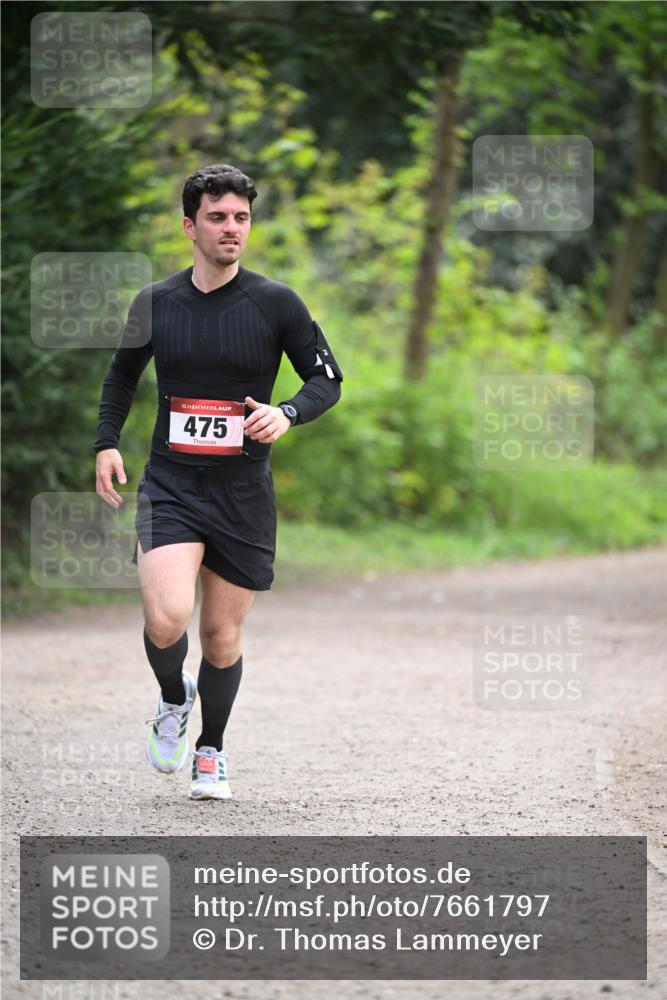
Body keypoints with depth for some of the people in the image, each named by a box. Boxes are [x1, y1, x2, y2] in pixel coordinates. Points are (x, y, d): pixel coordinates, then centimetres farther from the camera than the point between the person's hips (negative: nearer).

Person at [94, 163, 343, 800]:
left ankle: (210, 752, 30)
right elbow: (122, 374, 20)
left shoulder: (275, 303, -2)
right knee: (166, 620, -20)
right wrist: (106, 443, 7)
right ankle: (173, 700, 13)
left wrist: (287, 414, -17)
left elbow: (327, 379, 3)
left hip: (243, 495, 0)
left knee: (221, 637, 6)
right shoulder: (155, 303, 4)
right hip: (169, 486, 0)